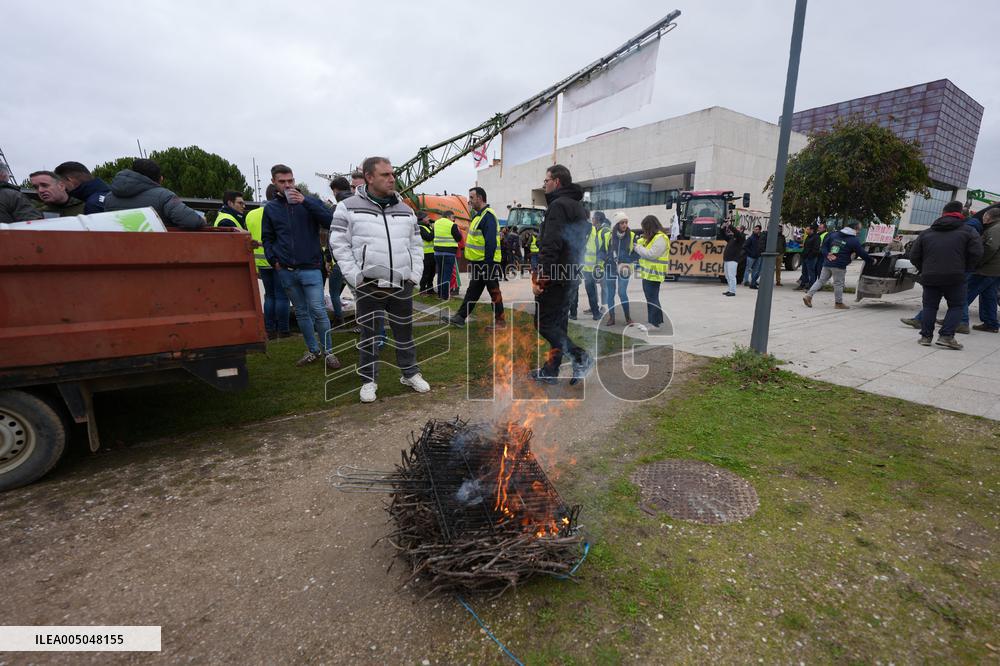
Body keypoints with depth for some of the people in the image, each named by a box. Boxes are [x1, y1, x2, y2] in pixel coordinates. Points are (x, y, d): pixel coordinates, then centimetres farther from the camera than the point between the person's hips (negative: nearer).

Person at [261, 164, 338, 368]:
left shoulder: (309, 201, 1)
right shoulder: (270, 207, 10)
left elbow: (330, 221, -14)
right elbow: (267, 238, 16)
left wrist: (306, 202, -20)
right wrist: (273, 260, 3)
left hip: (310, 267, -4)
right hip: (285, 271, 4)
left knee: (318, 311, -8)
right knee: (301, 313, 11)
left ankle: (328, 352, 7)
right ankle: (313, 351, 24)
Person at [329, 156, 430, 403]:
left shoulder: (406, 210, 11)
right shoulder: (349, 207, -2)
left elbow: (416, 245, 15)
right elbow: (339, 244, -3)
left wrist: (415, 275, 5)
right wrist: (355, 277, -10)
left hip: (402, 285, 3)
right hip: (369, 285, -3)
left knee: (405, 332, 13)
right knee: (369, 334, 8)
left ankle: (410, 374, 29)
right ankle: (369, 380, 22)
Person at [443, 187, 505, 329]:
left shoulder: (488, 216, -16)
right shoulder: (479, 215, 16)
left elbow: (491, 243, -22)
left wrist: (488, 264, -24)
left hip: (487, 262, -10)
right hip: (478, 263, 10)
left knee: (493, 291, 0)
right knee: (472, 291, 13)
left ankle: (500, 321, 10)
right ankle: (460, 317, 20)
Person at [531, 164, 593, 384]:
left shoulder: (558, 205, -13)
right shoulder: (578, 206, 19)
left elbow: (550, 246, -23)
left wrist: (539, 277, -23)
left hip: (555, 275, -10)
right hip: (570, 275, 10)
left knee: (543, 322, -4)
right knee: (558, 322, 12)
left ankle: (580, 356, -8)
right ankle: (550, 370, 20)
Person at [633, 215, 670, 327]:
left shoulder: (660, 239, -15)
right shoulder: (651, 237, 16)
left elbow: (651, 254, -22)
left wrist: (638, 247, -11)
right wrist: (639, 241, 2)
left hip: (654, 274, -10)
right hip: (647, 273, 10)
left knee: (652, 298, -5)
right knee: (650, 298, 16)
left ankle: (654, 322, 1)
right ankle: (657, 320, 27)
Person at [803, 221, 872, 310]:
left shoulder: (833, 234, 9)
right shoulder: (854, 241, -3)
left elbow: (823, 246, 6)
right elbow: (862, 253, 4)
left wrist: (827, 254, -2)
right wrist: (871, 260, 17)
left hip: (827, 263, 5)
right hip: (839, 266, -5)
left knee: (821, 280, 10)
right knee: (838, 284, 3)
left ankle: (808, 296, 1)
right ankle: (839, 303, 13)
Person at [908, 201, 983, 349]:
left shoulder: (926, 233, 12)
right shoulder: (968, 230, 5)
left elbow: (914, 256, 11)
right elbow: (976, 254, -4)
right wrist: (965, 270, 9)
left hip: (929, 277, 2)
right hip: (955, 277, -2)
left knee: (929, 306, 11)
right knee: (956, 306, 8)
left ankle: (926, 336, 8)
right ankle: (946, 336, -3)